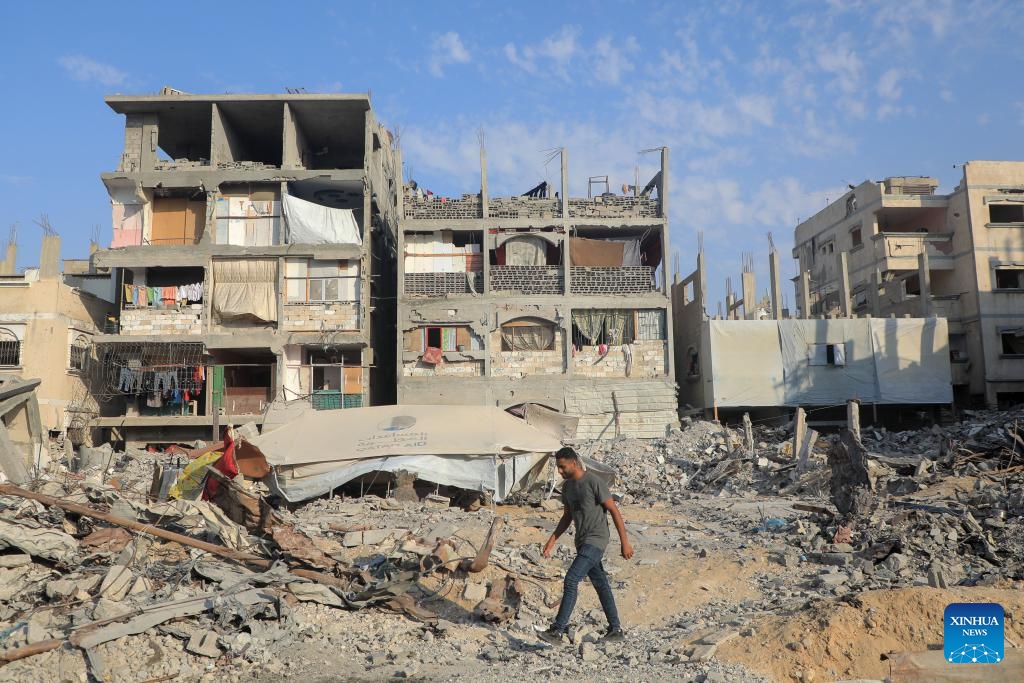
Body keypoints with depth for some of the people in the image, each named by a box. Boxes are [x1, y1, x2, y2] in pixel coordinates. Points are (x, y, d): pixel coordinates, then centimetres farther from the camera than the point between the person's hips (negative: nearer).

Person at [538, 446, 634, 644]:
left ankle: (558, 630, -12)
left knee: (571, 581, -15)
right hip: (582, 541, 9)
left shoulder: (594, 482, -16)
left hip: (595, 541, -9)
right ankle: (615, 629, 24)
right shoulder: (567, 486, 9)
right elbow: (567, 517, 19)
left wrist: (625, 542, -14)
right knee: (600, 584, 14)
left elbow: (614, 512, -14)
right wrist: (552, 540, 11)